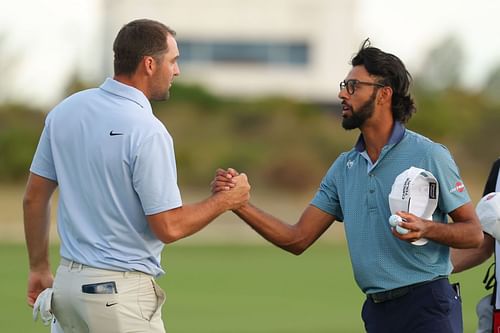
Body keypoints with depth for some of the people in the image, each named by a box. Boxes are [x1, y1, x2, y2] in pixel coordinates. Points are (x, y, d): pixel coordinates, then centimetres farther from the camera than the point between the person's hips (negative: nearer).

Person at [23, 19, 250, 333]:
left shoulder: (65, 111, 3)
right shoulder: (148, 132, -18)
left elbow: (35, 197, 10)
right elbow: (168, 228, -16)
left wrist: (39, 268, 21)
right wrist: (227, 200, -1)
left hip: (69, 281, 7)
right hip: (121, 292, -7)